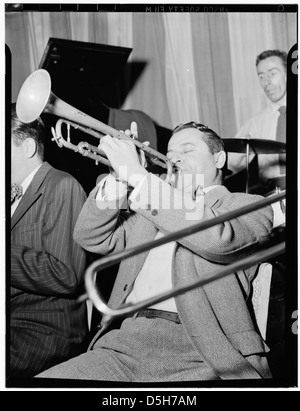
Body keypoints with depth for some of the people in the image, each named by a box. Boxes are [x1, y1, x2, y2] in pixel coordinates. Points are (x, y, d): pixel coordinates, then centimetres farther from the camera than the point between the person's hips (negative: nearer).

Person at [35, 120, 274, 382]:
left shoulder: (248, 205, 10)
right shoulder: (152, 208, 27)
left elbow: (216, 238, -13)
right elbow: (91, 238, 18)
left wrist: (139, 176, -9)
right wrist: (118, 178, 4)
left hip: (198, 354, -6)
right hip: (124, 345, 6)